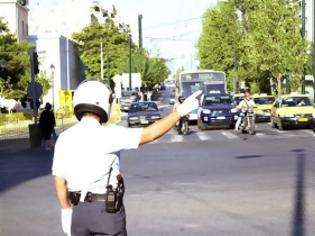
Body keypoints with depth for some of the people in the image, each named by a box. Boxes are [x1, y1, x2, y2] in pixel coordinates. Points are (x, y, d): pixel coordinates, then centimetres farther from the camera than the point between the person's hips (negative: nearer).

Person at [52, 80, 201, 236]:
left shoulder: (64, 139, 0)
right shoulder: (107, 135, -15)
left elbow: (59, 181, 3)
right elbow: (149, 134, -17)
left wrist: (66, 211, 14)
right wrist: (180, 111, -12)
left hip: (79, 210, 5)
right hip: (107, 210, -5)